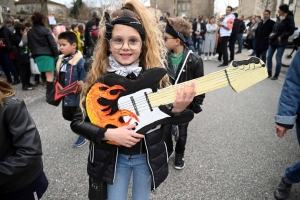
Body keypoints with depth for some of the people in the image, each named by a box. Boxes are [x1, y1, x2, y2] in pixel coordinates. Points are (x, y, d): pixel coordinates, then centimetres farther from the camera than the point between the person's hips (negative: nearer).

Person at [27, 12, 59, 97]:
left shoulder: (29, 32, 8)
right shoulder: (46, 30, -8)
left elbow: (30, 45, 13)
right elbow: (53, 44, -11)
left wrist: (34, 54, 21)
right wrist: (56, 55, -5)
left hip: (37, 56, 6)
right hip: (48, 55, -6)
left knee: (48, 75, 16)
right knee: (50, 75, -3)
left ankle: (49, 92, 25)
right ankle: (50, 94, -4)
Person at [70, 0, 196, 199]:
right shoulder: (98, 78, -13)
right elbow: (77, 122, -9)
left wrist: (177, 109, -26)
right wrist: (109, 133, -23)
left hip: (148, 156, 1)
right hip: (112, 157, 0)